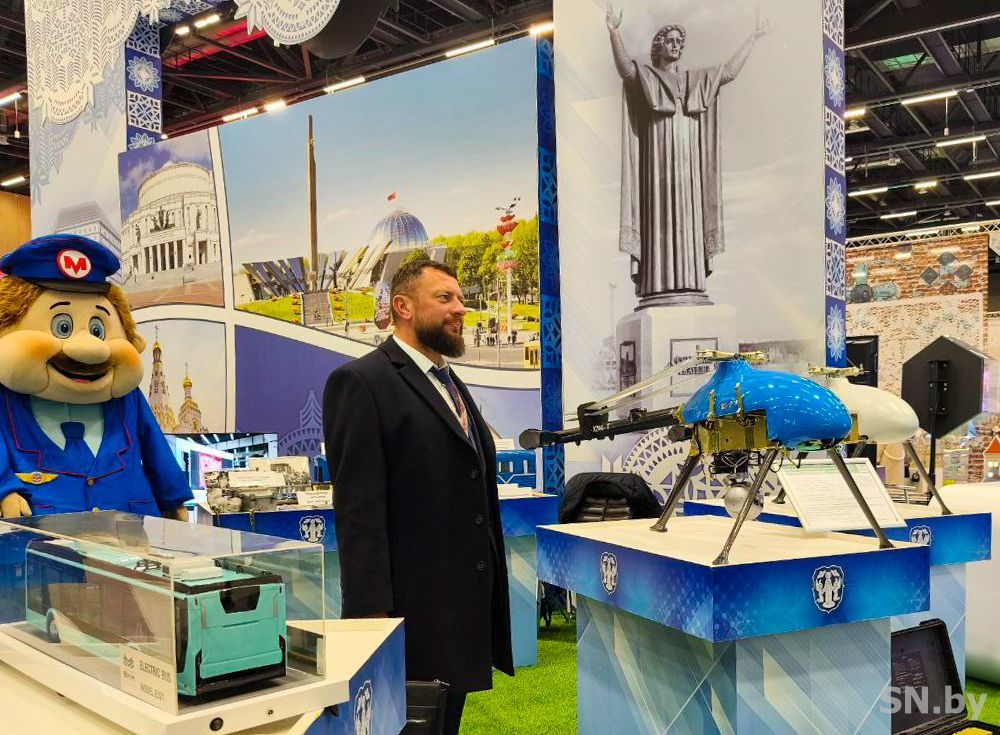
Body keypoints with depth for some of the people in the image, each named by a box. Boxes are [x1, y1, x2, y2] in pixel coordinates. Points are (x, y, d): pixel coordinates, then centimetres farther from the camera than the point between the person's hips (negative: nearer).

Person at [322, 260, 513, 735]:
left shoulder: (452, 384, 17)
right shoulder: (361, 383, -11)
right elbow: (359, 511, -17)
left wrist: (488, 599, 18)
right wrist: (371, 615, -21)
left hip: (465, 604, 8)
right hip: (411, 608, -8)